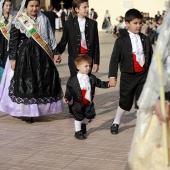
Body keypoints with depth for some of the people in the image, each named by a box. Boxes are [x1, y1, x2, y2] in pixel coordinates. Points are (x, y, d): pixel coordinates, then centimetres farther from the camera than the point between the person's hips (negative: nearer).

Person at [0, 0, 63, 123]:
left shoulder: (44, 20, 9)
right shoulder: (19, 21, -2)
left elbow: (51, 38, 11)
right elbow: (13, 41, -3)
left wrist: (55, 53, 5)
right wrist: (12, 58, -8)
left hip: (42, 56, 4)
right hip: (24, 56, -3)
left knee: (43, 83, 5)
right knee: (25, 83, -3)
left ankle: (40, 108, 17)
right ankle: (26, 111, 4)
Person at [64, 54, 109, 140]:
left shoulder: (92, 78, -2)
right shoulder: (72, 80, -12)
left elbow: (99, 83, 6)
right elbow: (69, 90, -7)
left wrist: (107, 84, -7)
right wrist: (67, 98, -18)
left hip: (89, 103, 4)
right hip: (78, 103, -4)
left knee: (89, 115, 16)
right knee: (78, 117, 5)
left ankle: (83, 124, 46)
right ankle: (78, 132, 22)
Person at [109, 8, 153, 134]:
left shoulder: (145, 39, 3)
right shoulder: (121, 41, -8)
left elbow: (150, 58, 8)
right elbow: (114, 59, -8)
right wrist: (112, 76, -13)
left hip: (143, 75, 3)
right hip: (128, 76, -2)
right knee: (125, 102, 9)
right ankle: (116, 123, 30)